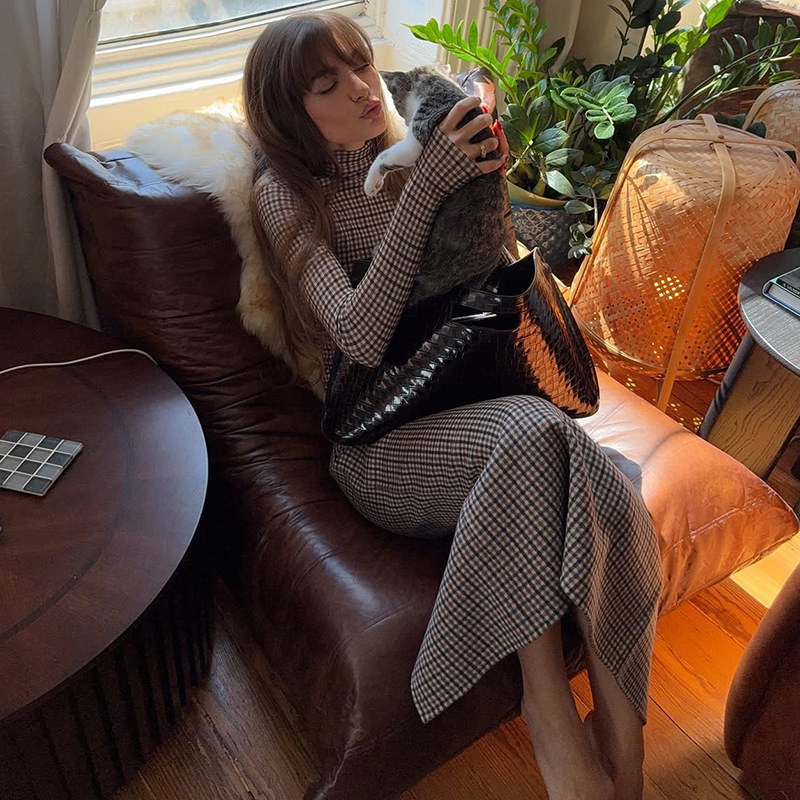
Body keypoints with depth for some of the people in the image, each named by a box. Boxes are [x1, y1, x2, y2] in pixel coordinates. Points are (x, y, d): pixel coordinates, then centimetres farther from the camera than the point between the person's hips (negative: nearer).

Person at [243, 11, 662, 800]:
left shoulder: (413, 157, 14)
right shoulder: (285, 194, 0)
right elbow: (361, 336, -17)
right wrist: (425, 188, -19)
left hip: (476, 403, 4)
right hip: (384, 444, -4)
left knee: (614, 514, -27)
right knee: (531, 433, -35)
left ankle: (619, 734, -14)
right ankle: (551, 711, -24)